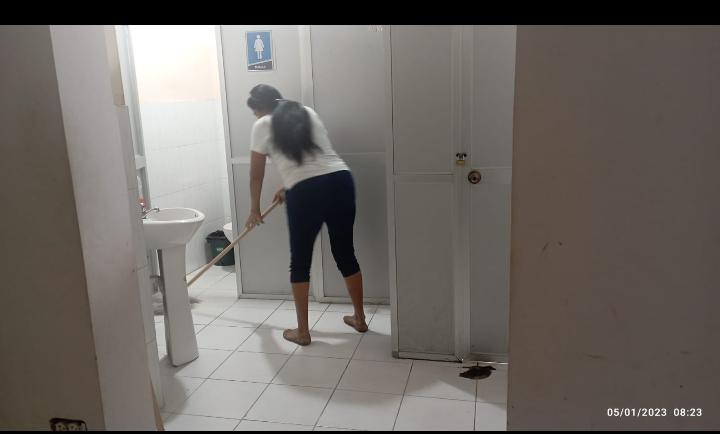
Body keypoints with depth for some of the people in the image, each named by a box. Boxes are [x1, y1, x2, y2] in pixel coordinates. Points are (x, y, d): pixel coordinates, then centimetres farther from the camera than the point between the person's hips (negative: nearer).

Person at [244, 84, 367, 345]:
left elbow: (256, 175, 15)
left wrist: (254, 210, 30)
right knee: (345, 254, 18)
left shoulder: (263, 125, 10)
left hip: (305, 193, -5)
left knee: (300, 262, 12)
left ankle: (302, 331, 19)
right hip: (341, 181, 5)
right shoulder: (307, 113, 24)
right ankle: (360, 319, 30)